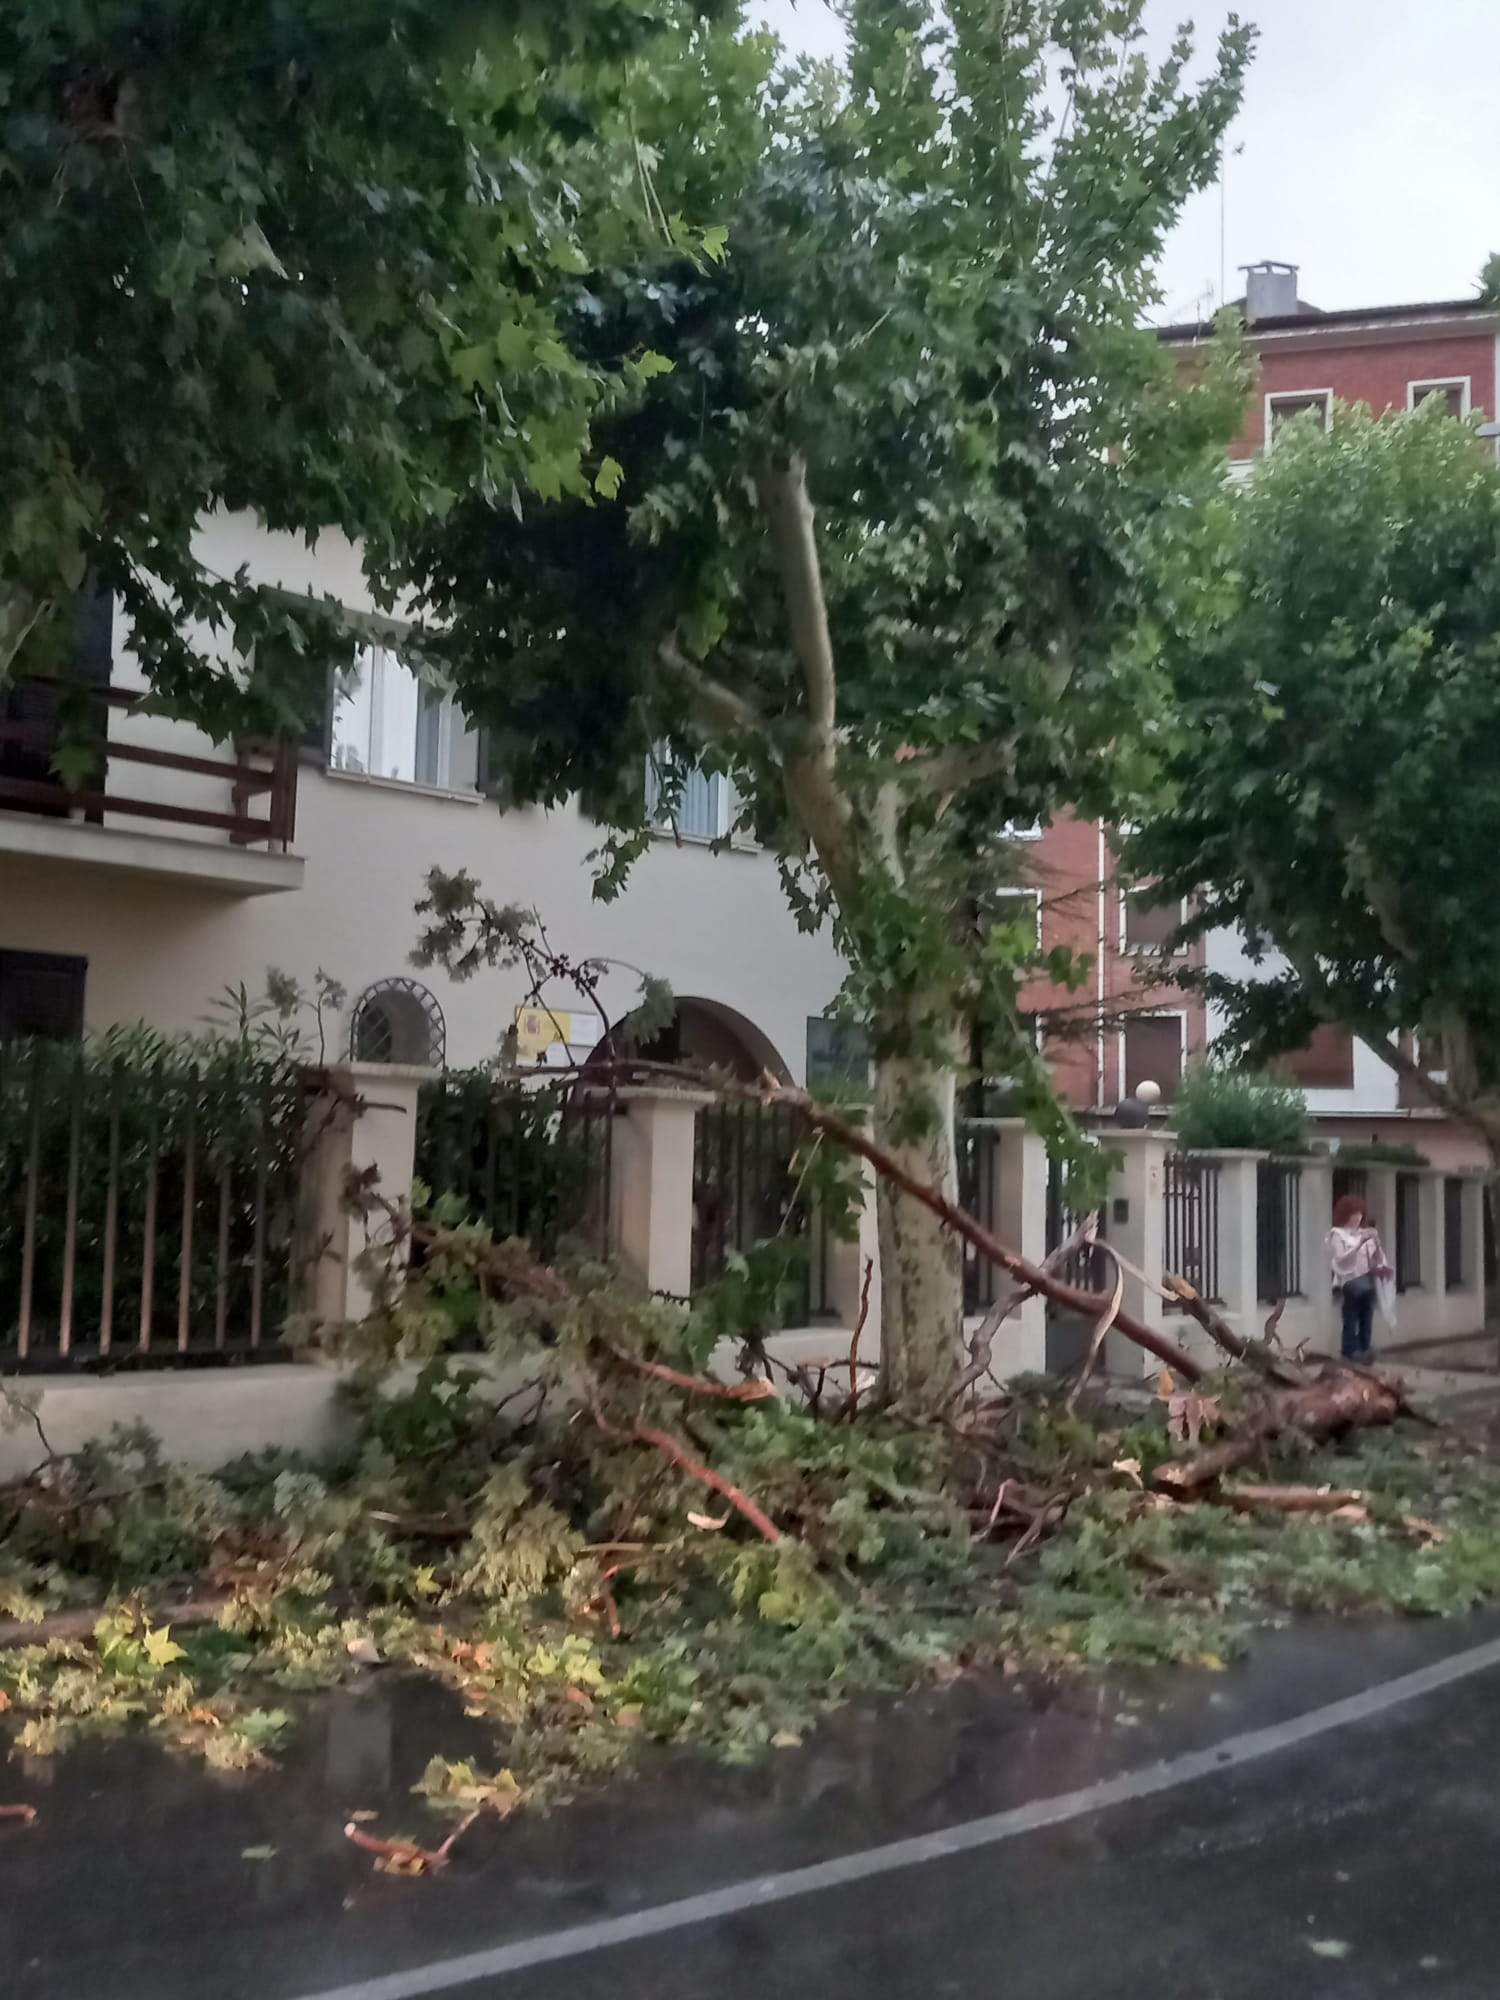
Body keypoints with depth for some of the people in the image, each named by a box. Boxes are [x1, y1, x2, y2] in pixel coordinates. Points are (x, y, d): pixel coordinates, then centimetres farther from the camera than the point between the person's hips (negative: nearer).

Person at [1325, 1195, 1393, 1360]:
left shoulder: (1364, 1233, 15)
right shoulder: (1337, 1234, -1)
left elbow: (1377, 1260, 12)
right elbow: (1340, 1262, -14)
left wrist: (1376, 1243, -8)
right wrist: (1360, 1243, -21)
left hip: (1368, 1284, 6)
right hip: (1350, 1285, -6)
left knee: (1367, 1326, 5)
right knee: (1351, 1326, -8)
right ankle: (1350, 1359, -7)